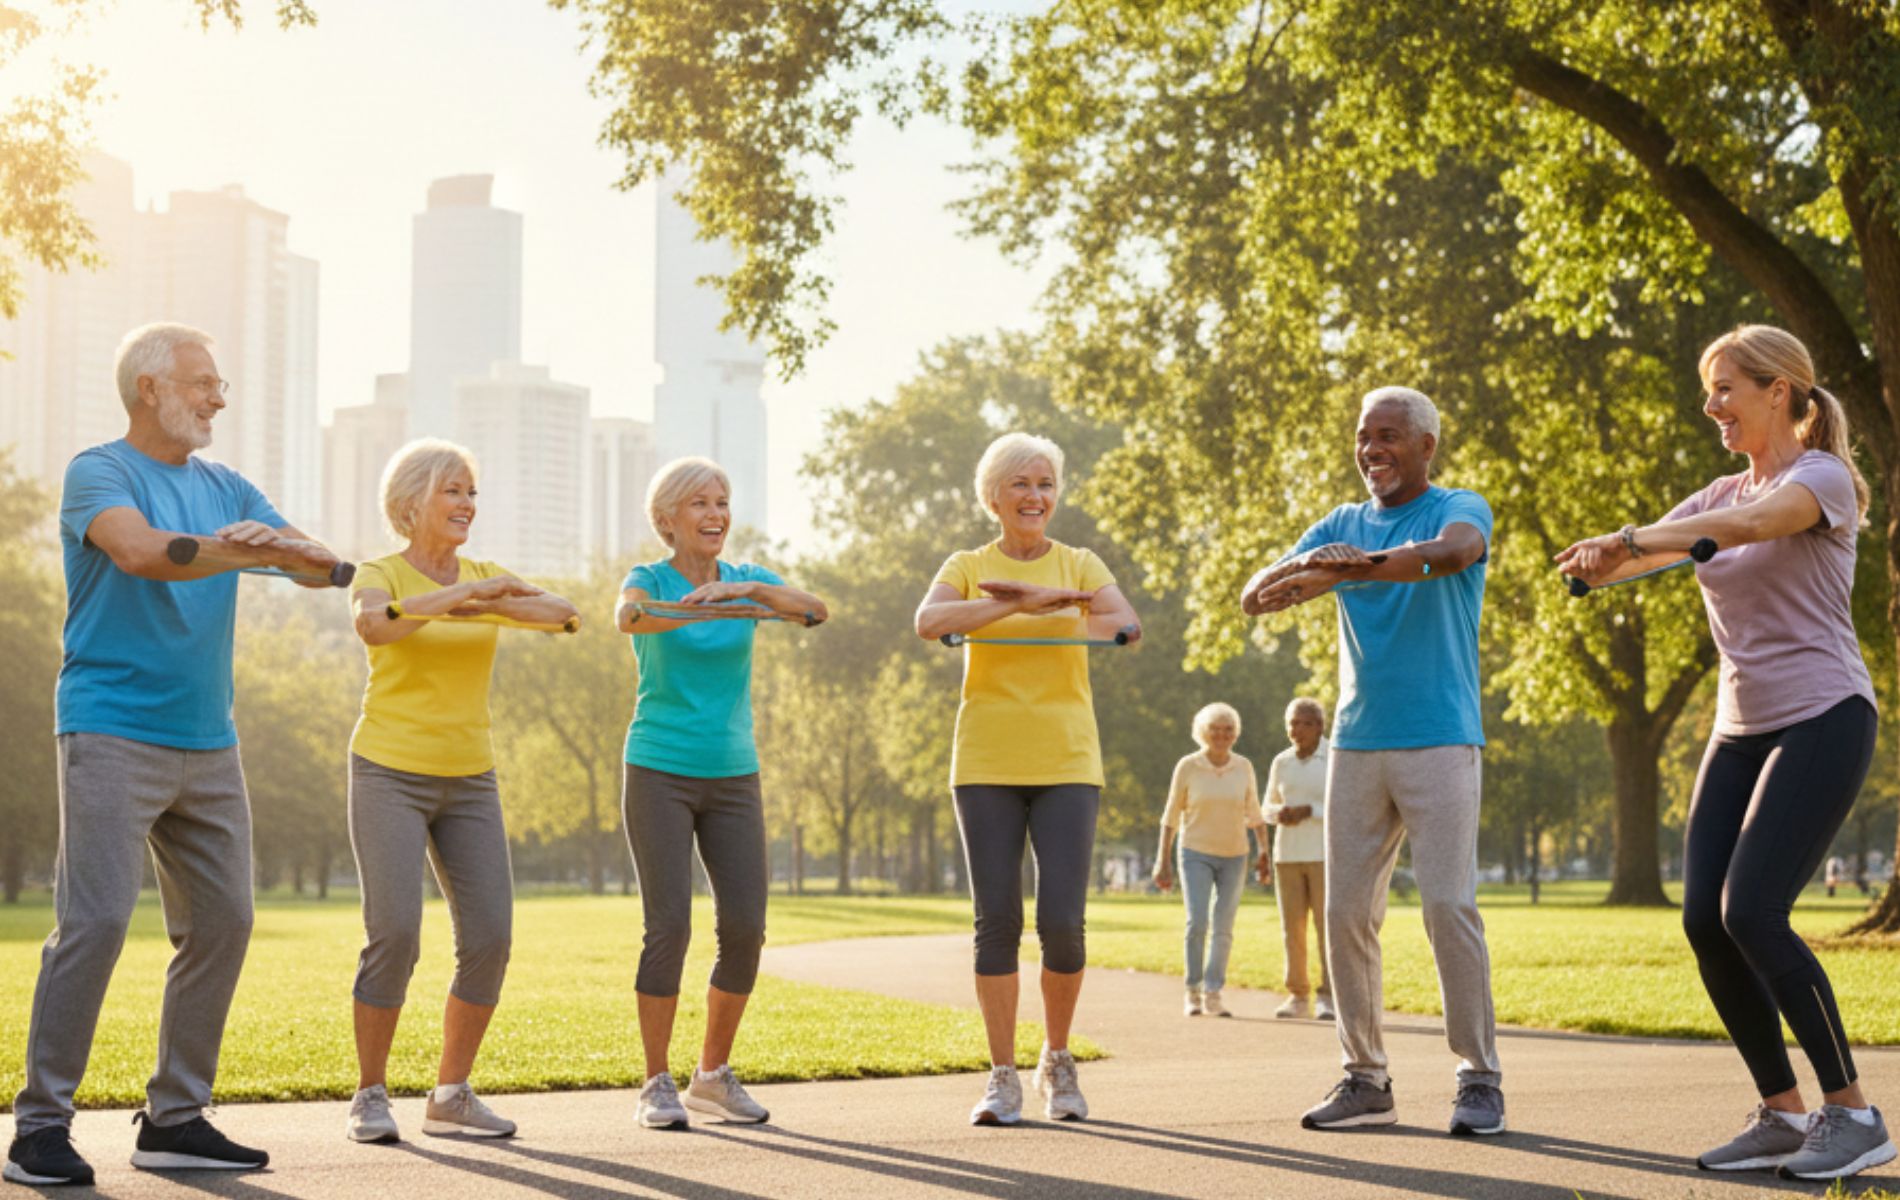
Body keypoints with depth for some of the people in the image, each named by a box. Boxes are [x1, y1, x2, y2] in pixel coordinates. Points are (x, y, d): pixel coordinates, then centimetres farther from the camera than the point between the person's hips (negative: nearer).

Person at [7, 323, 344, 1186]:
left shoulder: (225, 489, 16)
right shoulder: (98, 474, -3)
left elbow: (325, 564, 6)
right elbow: (141, 552, -24)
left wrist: (283, 545, -16)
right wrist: (241, 550, -30)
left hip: (208, 743, 7)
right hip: (114, 735, -7)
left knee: (221, 924, 5)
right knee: (95, 921, -13)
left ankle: (175, 1120, 14)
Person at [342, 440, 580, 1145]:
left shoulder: (486, 577, 9)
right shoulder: (379, 575, -4)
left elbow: (562, 613, -9)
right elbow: (372, 625, -29)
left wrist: (492, 602, -27)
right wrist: (458, 595, -37)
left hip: (468, 781, 5)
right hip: (389, 774, -5)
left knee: (490, 938, -5)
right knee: (394, 935, -16)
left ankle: (451, 1095, 8)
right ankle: (370, 1097, -1)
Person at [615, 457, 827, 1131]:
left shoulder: (749, 581, 7)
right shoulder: (649, 578, -3)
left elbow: (814, 612, -13)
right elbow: (630, 616, -29)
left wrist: (749, 592, -33)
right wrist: (693, 609, -51)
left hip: (733, 777, 4)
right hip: (659, 772, -4)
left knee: (745, 928, -3)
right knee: (669, 926, -11)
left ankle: (714, 1075, 14)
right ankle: (657, 1086, 0)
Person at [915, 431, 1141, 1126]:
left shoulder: (1080, 566, 8)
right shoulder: (967, 568, 7)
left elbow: (1128, 629, -10)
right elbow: (928, 621, -15)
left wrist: (1051, 600, -22)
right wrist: (1018, 602, -21)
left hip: (1065, 764, 0)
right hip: (987, 766, 0)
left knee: (1062, 922, -7)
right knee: (997, 921, -3)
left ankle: (1058, 1061, 16)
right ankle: (1003, 1079, 6)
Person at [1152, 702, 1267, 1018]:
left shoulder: (1244, 767, -1)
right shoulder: (1187, 766, -7)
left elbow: (1253, 814, 8)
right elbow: (1172, 815, -1)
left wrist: (1265, 853, 1)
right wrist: (1164, 860, -4)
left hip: (1233, 856, 2)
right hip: (1196, 854, -2)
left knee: (1223, 929, -3)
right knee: (1197, 923, -15)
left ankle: (1213, 996, 3)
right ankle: (1193, 992, -2)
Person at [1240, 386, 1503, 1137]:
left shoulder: (1460, 510, 0)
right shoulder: (1341, 526, 14)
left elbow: (1448, 553, -26)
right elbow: (1254, 596, 3)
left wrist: (1345, 569, -40)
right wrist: (1298, 567, -22)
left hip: (1439, 742, -5)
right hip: (1356, 744, 5)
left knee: (1448, 904, -11)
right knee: (1346, 911, 1)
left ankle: (1480, 1079, -3)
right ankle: (1365, 1079, 9)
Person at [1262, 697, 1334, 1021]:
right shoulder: (1281, 763, 7)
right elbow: (1268, 807, 12)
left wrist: (1307, 811, -21)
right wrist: (1280, 812, -11)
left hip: (1326, 854, -4)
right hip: (1289, 854, 4)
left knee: (1327, 925, -9)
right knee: (1292, 927, 2)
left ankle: (1326, 998, -5)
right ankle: (1298, 996, 10)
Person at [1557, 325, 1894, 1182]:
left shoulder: (1821, 477, -5)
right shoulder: (1720, 494, 17)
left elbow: (1750, 523, -27)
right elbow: (1630, 552, 4)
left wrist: (1628, 540, -35)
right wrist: (1595, 562, -20)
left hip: (1822, 720, -7)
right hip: (1742, 732, 7)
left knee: (1752, 912, -19)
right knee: (1704, 919, -4)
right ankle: (1781, 1114, 7)